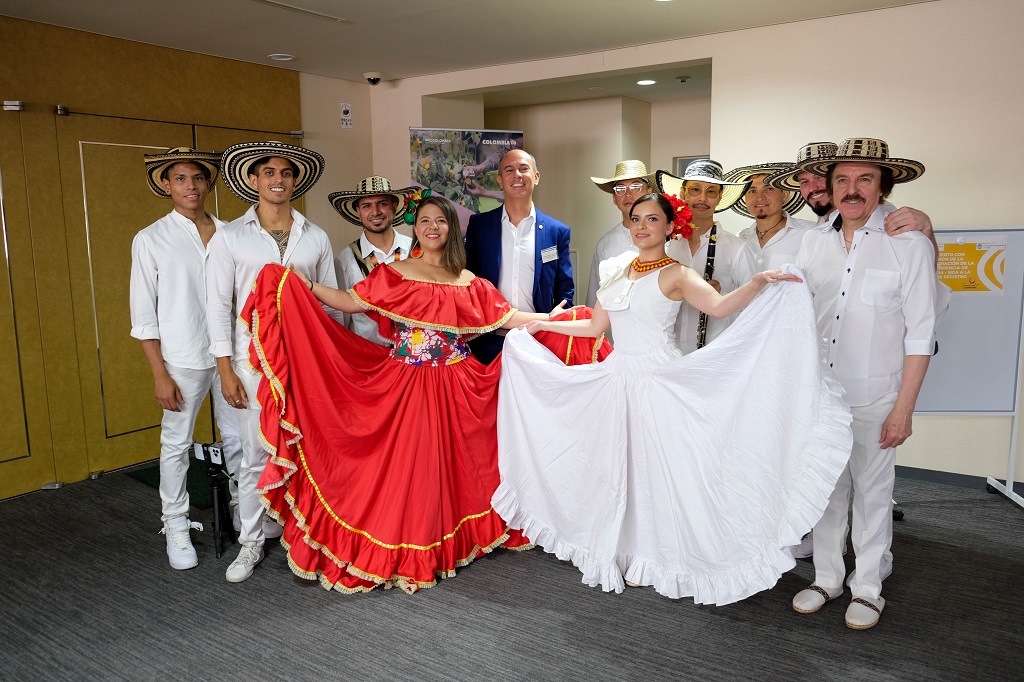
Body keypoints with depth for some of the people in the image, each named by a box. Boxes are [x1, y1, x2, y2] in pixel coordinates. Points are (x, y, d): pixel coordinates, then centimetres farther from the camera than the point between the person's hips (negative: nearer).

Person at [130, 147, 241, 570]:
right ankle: (176, 527, 24)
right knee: (177, 445, 7)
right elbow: (143, 315, -1)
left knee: (239, 438, 9)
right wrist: (160, 374, -6)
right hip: (183, 360, -2)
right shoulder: (150, 240, -1)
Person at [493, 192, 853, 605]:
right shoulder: (617, 272, 11)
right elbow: (595, 326, 17)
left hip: (660, 384, -6)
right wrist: (542, 324, 20)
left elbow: (720, 306, -25)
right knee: (624, 468, 11)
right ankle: (633, 556, 26)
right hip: (619, 381, 6)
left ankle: (672, 561, 14)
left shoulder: (676, 275, -6)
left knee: (664, 467, -2)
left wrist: (759, 281, -39)